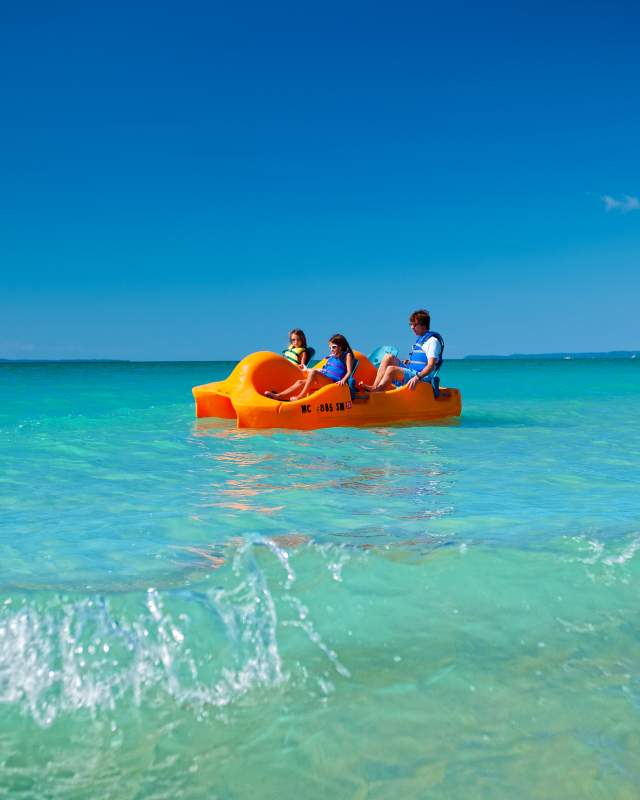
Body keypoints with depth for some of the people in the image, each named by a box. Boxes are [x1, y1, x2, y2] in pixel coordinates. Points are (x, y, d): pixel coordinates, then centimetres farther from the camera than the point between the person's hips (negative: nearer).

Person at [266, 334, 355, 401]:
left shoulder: (347, 355, 7)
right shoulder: (331, 357, 26)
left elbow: (349, 371, -4)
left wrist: (343, 380, -25)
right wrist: (307, 370, 39)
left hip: (333, 381, -7)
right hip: (323, 380, 7)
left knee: (313, 372, -32)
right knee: (300, 382, -12)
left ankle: (301, 396, -33)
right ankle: (278, 396, -24)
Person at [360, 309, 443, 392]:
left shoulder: (433, 341, -10)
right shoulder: (419, 339, 20)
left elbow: (431, 365, -20)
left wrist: (417, 377, -33)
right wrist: (408, 362, 12)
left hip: (422, 377, -10)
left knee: (391, 369, -28)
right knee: (388, 357, -1)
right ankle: (374, 387, -14)